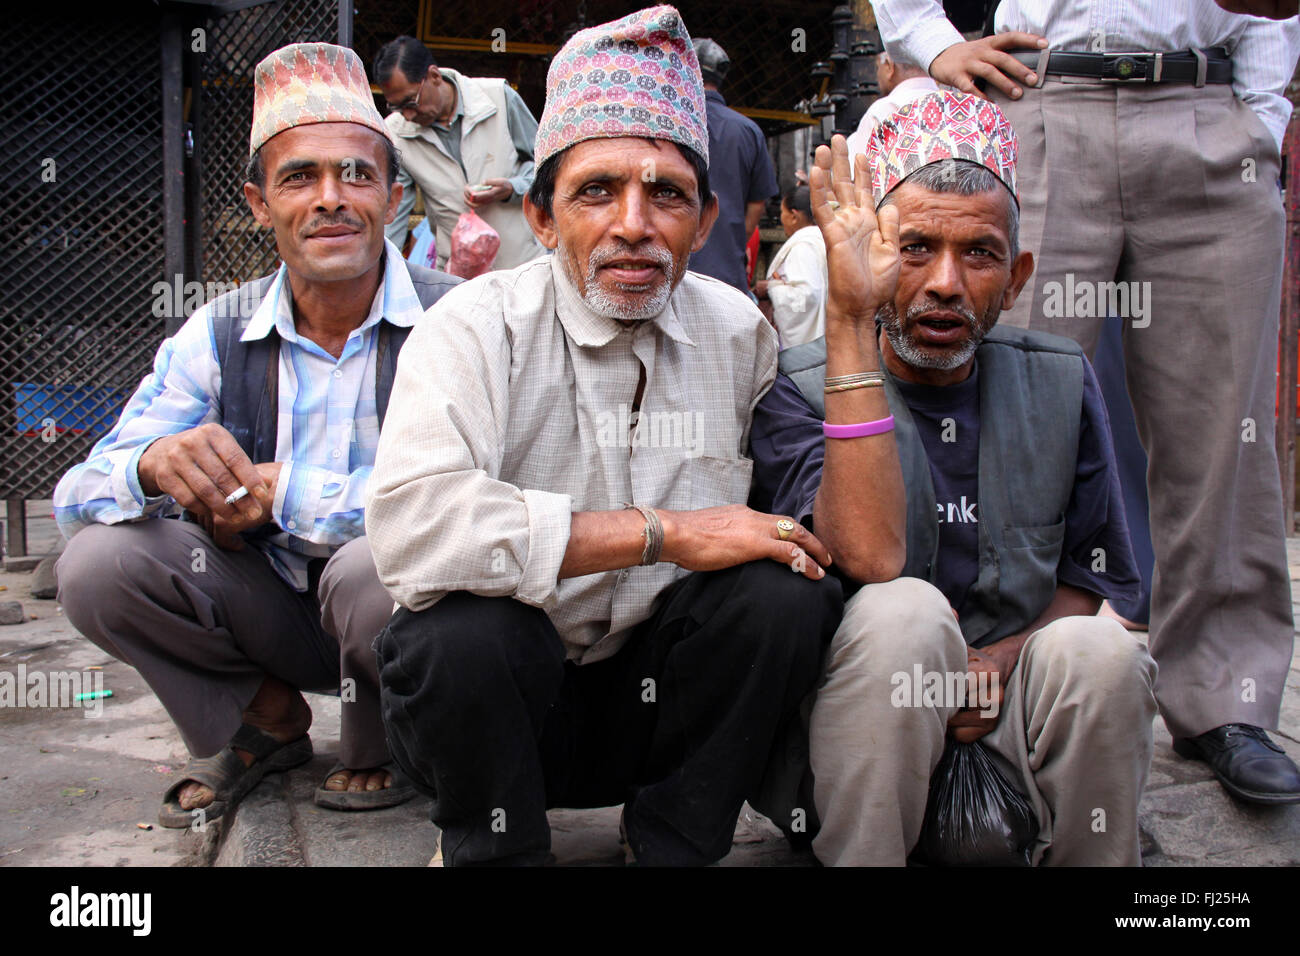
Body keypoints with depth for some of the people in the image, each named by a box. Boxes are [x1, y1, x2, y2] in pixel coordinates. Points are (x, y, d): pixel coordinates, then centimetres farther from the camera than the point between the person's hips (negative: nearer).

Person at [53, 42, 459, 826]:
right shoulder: (218, 337, -1)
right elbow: (77, 495, -3)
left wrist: (279, 492, -26)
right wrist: (157, 464, -28)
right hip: (274, 609, 4)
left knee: (381, 565, -35)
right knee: (100, 562, -16)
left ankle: (380, 748, 0)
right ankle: (268, 724, 10)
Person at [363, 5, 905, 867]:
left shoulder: (742, 335, -1)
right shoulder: (482, 327, -13)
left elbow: (873, 550, -4)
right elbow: (410, 524, -32)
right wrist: (663, 531, -27)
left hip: (656, 700, 3)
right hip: (499, 706, -2)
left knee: (785, 593, -22)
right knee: (463, 629, -32)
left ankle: (676, 850, -1)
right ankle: (490, 851, 0)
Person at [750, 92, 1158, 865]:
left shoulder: (1061, 386, 4)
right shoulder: (798, 391, -9)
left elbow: (1089, 579, 10)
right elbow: (863, 559, -27)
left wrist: (1003, 659, -12)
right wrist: (850, 321, -29)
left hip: (1012, 695, 4)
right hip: (859, 714, -3)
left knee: (1098, 649, -26)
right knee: (904, 611, -32)